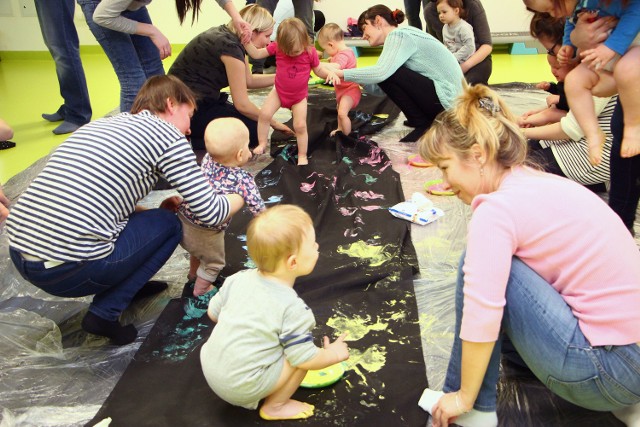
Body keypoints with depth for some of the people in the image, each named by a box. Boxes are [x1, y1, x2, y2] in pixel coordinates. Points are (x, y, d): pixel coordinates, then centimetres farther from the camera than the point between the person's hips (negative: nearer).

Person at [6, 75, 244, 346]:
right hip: (69, 270, -8)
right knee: (168, 224, 12)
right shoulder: (167, 136, -3)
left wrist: (164, 205, 22)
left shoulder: (103, 123, 19)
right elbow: (210, 213, -5)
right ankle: (104, 313, 5)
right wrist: (241, 196, 15)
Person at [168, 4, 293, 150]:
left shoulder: (228, 35, 5)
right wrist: (273, 123, -8)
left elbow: (249, 81, 14)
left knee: (250, 118, 15)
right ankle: (188, 141, -9)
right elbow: (242, 104, -20)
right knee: (255, 131, -9)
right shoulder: (230, 47, -23)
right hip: (187, 111, -10)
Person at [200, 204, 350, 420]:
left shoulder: (237, 279, -6)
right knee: (303, 353, -4)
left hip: (209, 369, 7)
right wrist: (334, 354, 2)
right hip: (241, 388, -7)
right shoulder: (293, 309, -24)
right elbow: (305, 360, -18)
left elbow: (213, 312, 7)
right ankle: (274, 406, 10)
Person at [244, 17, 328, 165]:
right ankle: (262, 144, 9)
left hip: (299, 96, -2)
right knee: (264, 114, -11)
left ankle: (302, 156, 9)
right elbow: (256, 54, -9)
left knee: (300, 125, -8)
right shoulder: (277, 47, -16)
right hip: (279, 91, 2)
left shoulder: (310, 52, -18)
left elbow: (319, 71, -5)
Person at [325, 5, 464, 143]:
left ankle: (422, 123, -5)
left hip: (447, 98, -10)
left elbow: (380, 73, -27)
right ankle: (428, 120, 14)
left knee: (387, 73, -17)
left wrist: (342, 73, -17)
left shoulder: (399, 35, -13)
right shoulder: (402, 35, 15)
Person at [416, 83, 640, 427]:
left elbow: (482, 316, -24)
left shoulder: (497, 208, -18)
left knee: (479, 264, -10)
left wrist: (464, 398, -10)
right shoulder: (541, 184, 9)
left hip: (606, 369, -9)